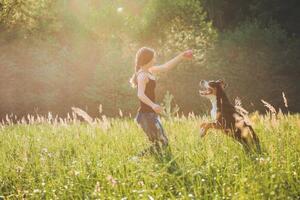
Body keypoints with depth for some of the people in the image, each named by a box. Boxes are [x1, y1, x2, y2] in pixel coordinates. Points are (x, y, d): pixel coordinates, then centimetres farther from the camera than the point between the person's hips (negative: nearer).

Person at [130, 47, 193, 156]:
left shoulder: (150, 71, 12)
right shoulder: (142, 75, -15)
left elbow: (166, 67, 24)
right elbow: (140, 94, -30)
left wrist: (181, 57, 26)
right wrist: (153, 105, -45)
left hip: (151, 114, 10)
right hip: (146, 115, -10)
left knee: (163, 142, 12)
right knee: (160, 143, -13)